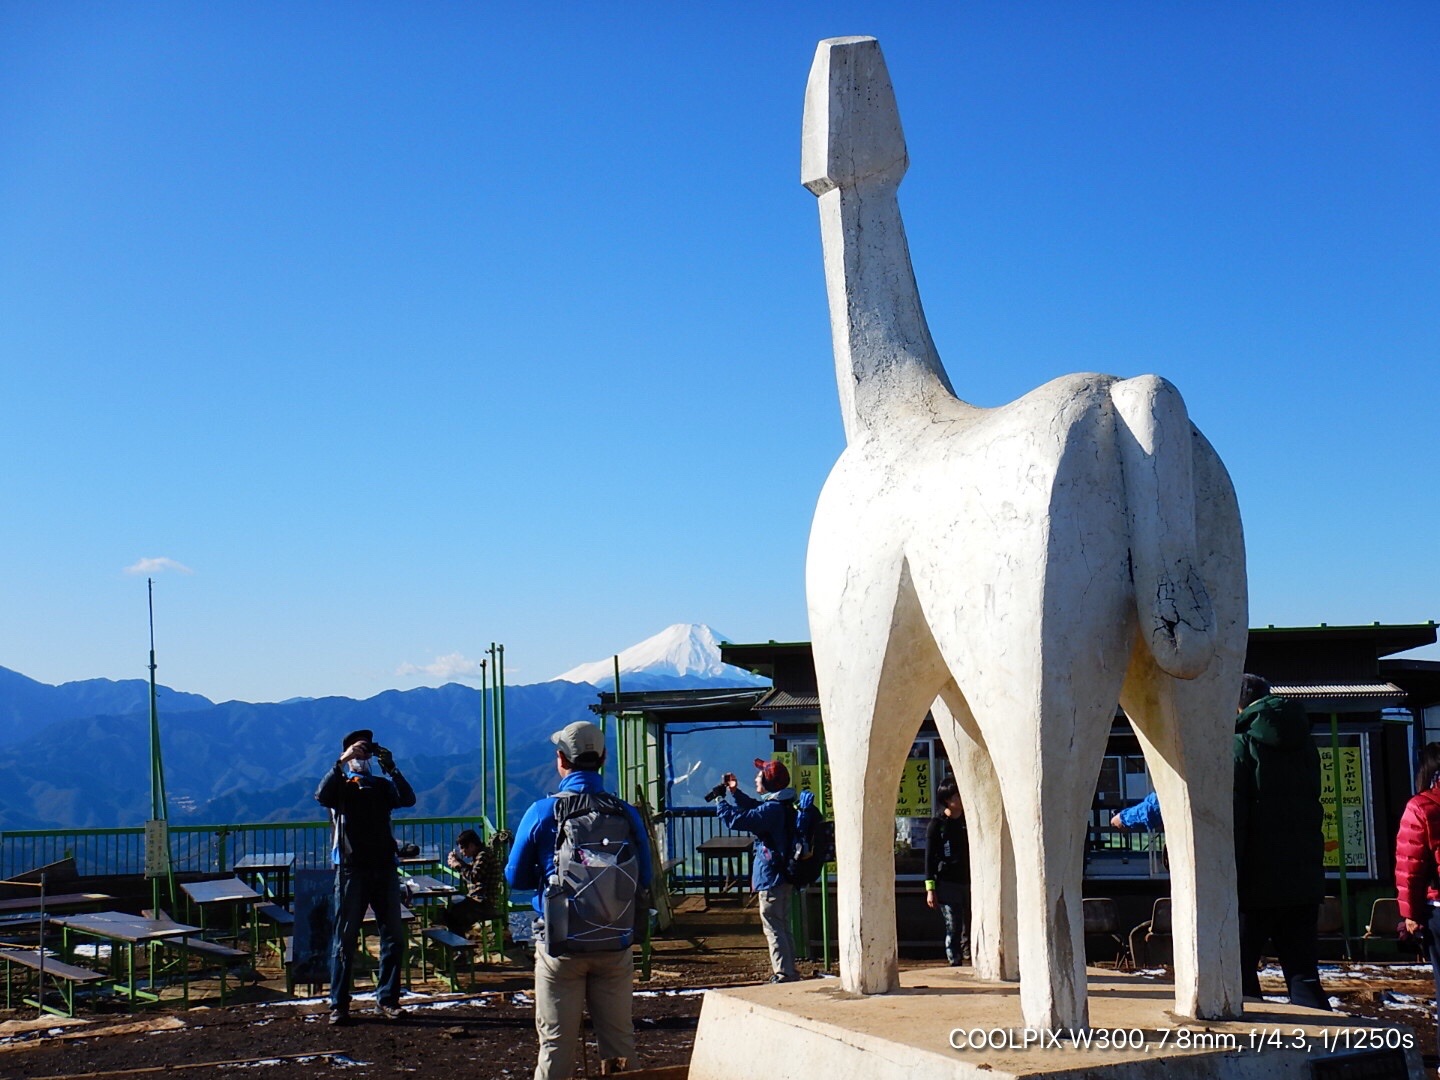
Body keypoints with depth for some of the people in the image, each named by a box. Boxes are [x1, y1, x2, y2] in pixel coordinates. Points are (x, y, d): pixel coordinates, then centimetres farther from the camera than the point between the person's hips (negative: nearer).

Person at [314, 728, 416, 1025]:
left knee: (394, 936, 4)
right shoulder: (340, 784, 7)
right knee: (345, 940, 0)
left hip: (384, 867, 4)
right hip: (351, 869, -3)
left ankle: (386, 999, 13)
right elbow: (321, 795, -17)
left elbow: (408, 799, -4)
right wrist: (342, 761, -21)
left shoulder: (381, 785, 15)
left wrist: (391, 768, -12)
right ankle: (339, 1005, 4)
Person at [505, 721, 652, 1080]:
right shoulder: (627, 814, -5)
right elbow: (644, 878, 5)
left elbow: (516, 877, 1)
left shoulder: (542, 812, -9)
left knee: (556, 1041, 7)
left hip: (560, 945, -1)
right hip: (615, 943, 2)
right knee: (618, 1038, 12)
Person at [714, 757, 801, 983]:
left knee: (772, 925, -4)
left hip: (771, 877, -10)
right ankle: (789, 971, 25)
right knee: (782, 925, 18)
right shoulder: (782, 805, 10)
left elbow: (736, 820, -24)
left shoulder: (773, 808, -21)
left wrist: (720, 801, -9)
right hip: (783, 876, 10)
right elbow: (754, 809, 29)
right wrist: (735, 792, 20)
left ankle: (784, 974, -3)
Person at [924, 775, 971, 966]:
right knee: (953, 928, -2)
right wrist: (930, 889, -6)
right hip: (948, 884, -3)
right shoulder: (936, 824, -2)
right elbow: (930, 858, -1)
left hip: (969, 882, 3)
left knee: (971, 927, -1)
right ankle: (955, 964, 3)